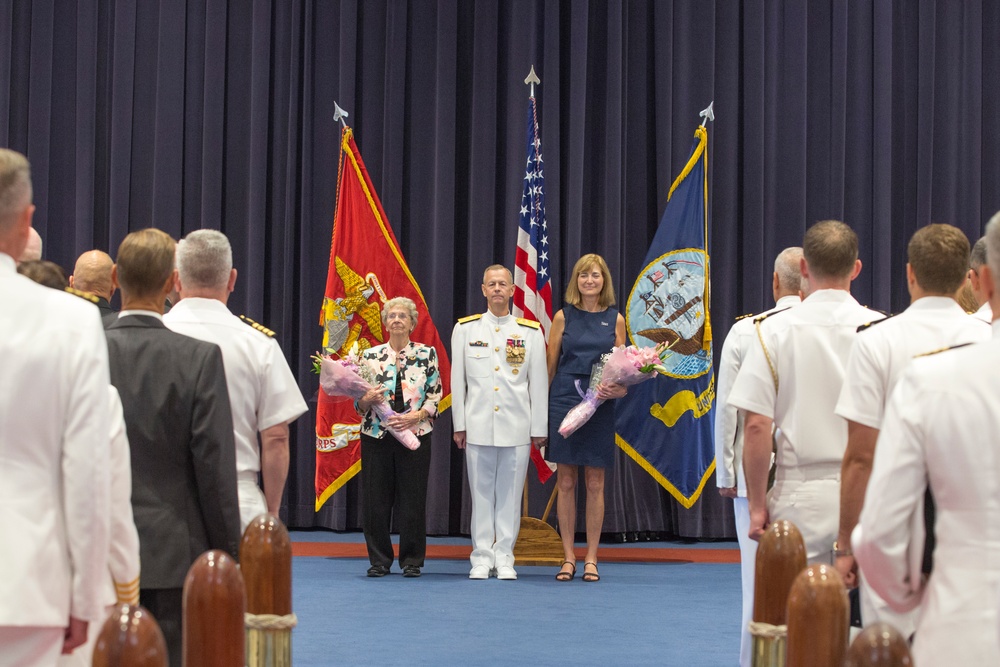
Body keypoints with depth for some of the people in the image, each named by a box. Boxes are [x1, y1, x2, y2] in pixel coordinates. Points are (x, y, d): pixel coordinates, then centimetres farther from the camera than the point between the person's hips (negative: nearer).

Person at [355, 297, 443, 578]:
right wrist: (367, 399, -13)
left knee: (413, 499, 1)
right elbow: (359, 402, 9)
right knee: (375, 499, 2)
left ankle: (412, 560, 11)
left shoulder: (427, 354, 5)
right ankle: (379, 559, 13)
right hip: (376, 436, 1)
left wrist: (415, 416, -14)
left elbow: (435, 395, 1)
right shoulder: (370, 355, 8)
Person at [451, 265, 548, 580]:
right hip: (478, 425, 0)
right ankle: (482, 558, 10)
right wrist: (459, 424, 4)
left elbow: (539, 382, 5)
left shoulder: (530, 331, 5)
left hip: (517, 427, 0)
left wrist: (539, 428, 3)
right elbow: (457, 380, 7)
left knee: (510, 494, 2)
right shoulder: (465, 328, 7)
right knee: (481, 493, 3)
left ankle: (504, 558, 10)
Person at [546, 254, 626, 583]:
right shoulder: (563, 317, 4)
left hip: (600, 407, 0)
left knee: (595, 484, 3)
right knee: (565, 482, 2)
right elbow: (550, 365, 6)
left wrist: (618, 387, -11)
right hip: (563, 404, 0)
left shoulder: (615, 319, 6)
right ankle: (569, 557, 10)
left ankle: (591, 558, 9)